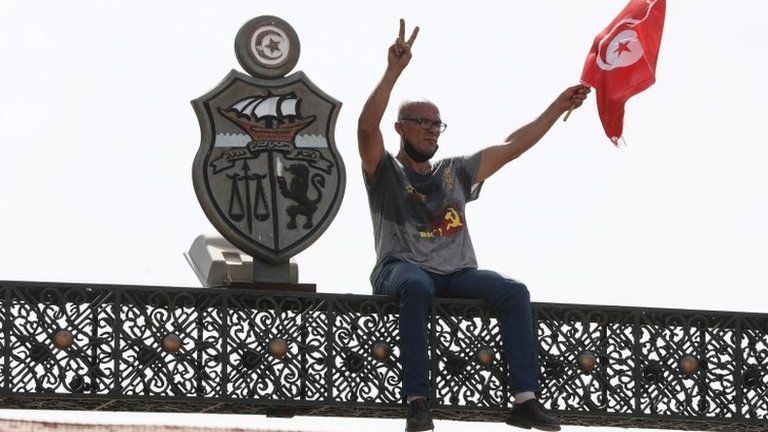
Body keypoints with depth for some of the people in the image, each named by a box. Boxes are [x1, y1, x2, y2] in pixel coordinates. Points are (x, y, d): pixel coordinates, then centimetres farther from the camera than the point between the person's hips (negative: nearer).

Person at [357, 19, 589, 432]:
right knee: (417, 286, -41)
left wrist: (558, 107, 24)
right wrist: (394, 70, -18)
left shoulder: (455, 172, 26)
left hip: (456, 273, 5)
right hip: (402, 269, -5)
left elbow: (512, 146, 27)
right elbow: (367, 126, -9)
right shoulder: (385, 172, 11)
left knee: (514, 291, -23)